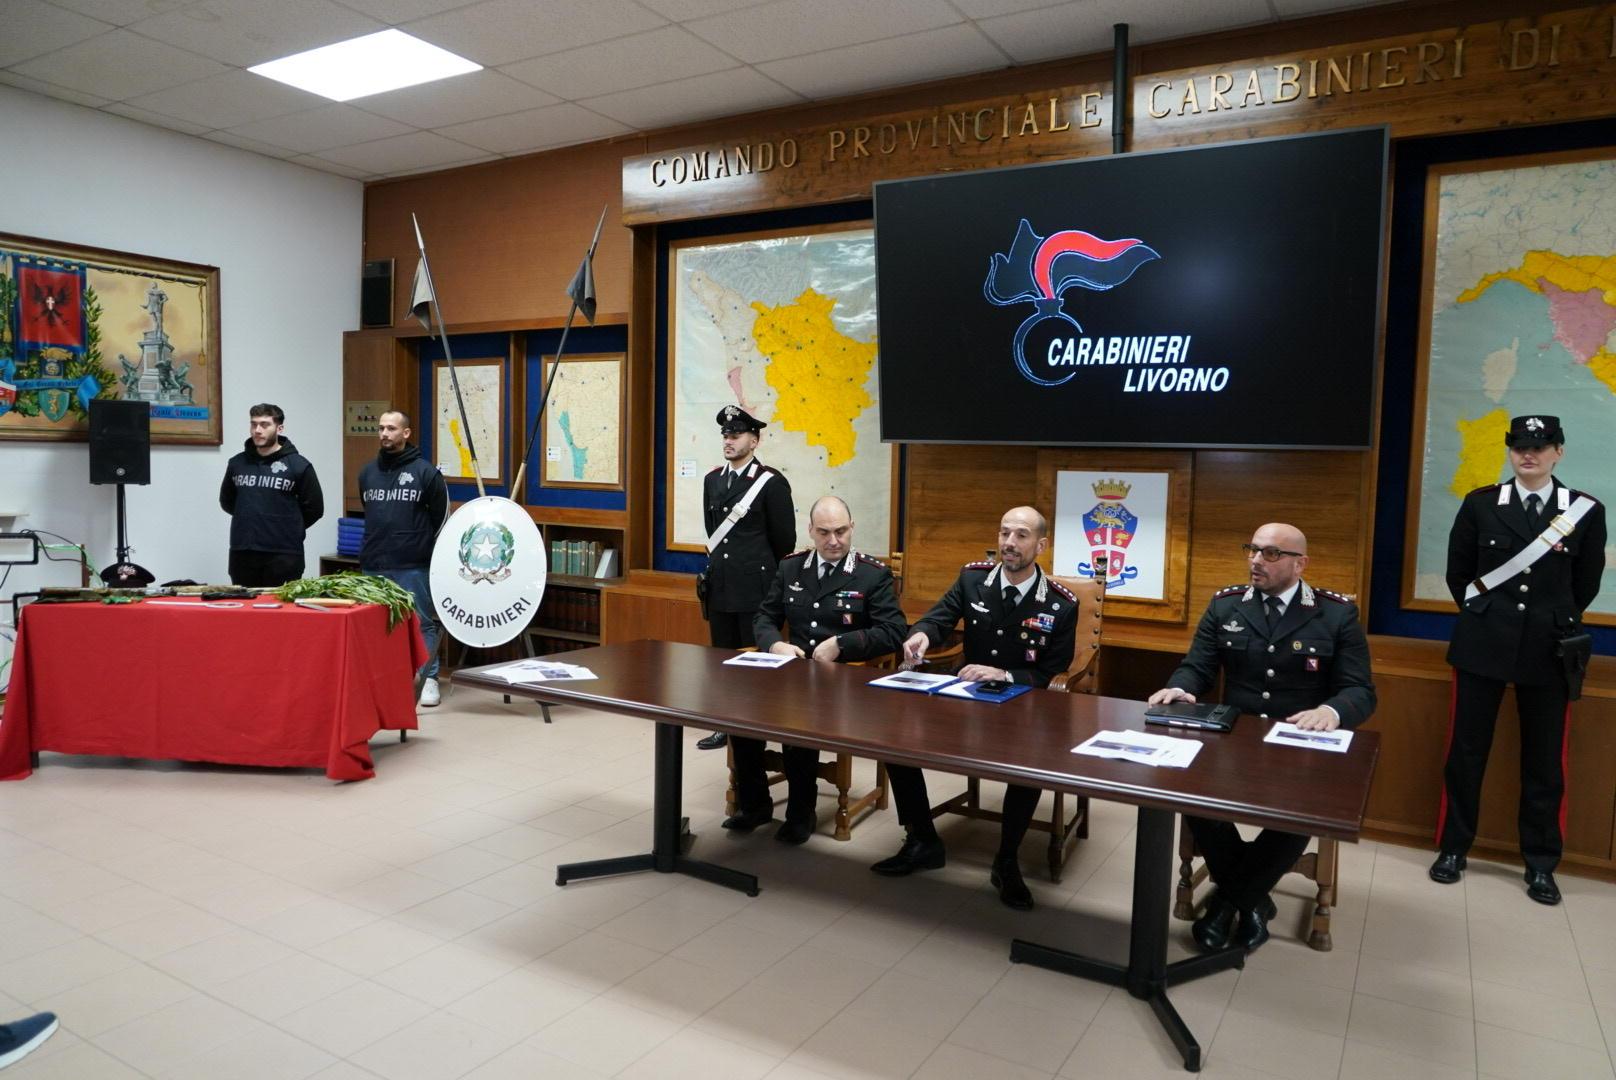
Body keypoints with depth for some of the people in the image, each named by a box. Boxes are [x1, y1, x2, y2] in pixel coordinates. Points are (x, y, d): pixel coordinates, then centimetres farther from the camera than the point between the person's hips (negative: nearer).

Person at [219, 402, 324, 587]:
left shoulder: (298, 465, -3)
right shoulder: (237, 463, 9)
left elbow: (314, 508, 0)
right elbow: (226, 500, 23)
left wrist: (288, 528, 5)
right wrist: (248, 519, 13)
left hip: (283, 556, -4)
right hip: (242, 554, 4)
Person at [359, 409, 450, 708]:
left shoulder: (425, 472, -5)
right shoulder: (367, 472, 11)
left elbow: (441, 517, 1)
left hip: (413, 566, -5)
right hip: (373, 565, 5)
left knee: (422, 623, 0)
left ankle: (429, 678, 10)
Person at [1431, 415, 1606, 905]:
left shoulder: (1585, 510, 1)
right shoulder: (1480, 504, 1)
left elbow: (1586, 584, 10)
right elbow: (1458, 573, 9)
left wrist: (1554, 621, 13)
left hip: (1549, 648, 0)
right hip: (1484, 643, 0)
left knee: (1544, 760, 8)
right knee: (1466, 750, 6)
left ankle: (1541, 863, 22)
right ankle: (1453, 848, 19)